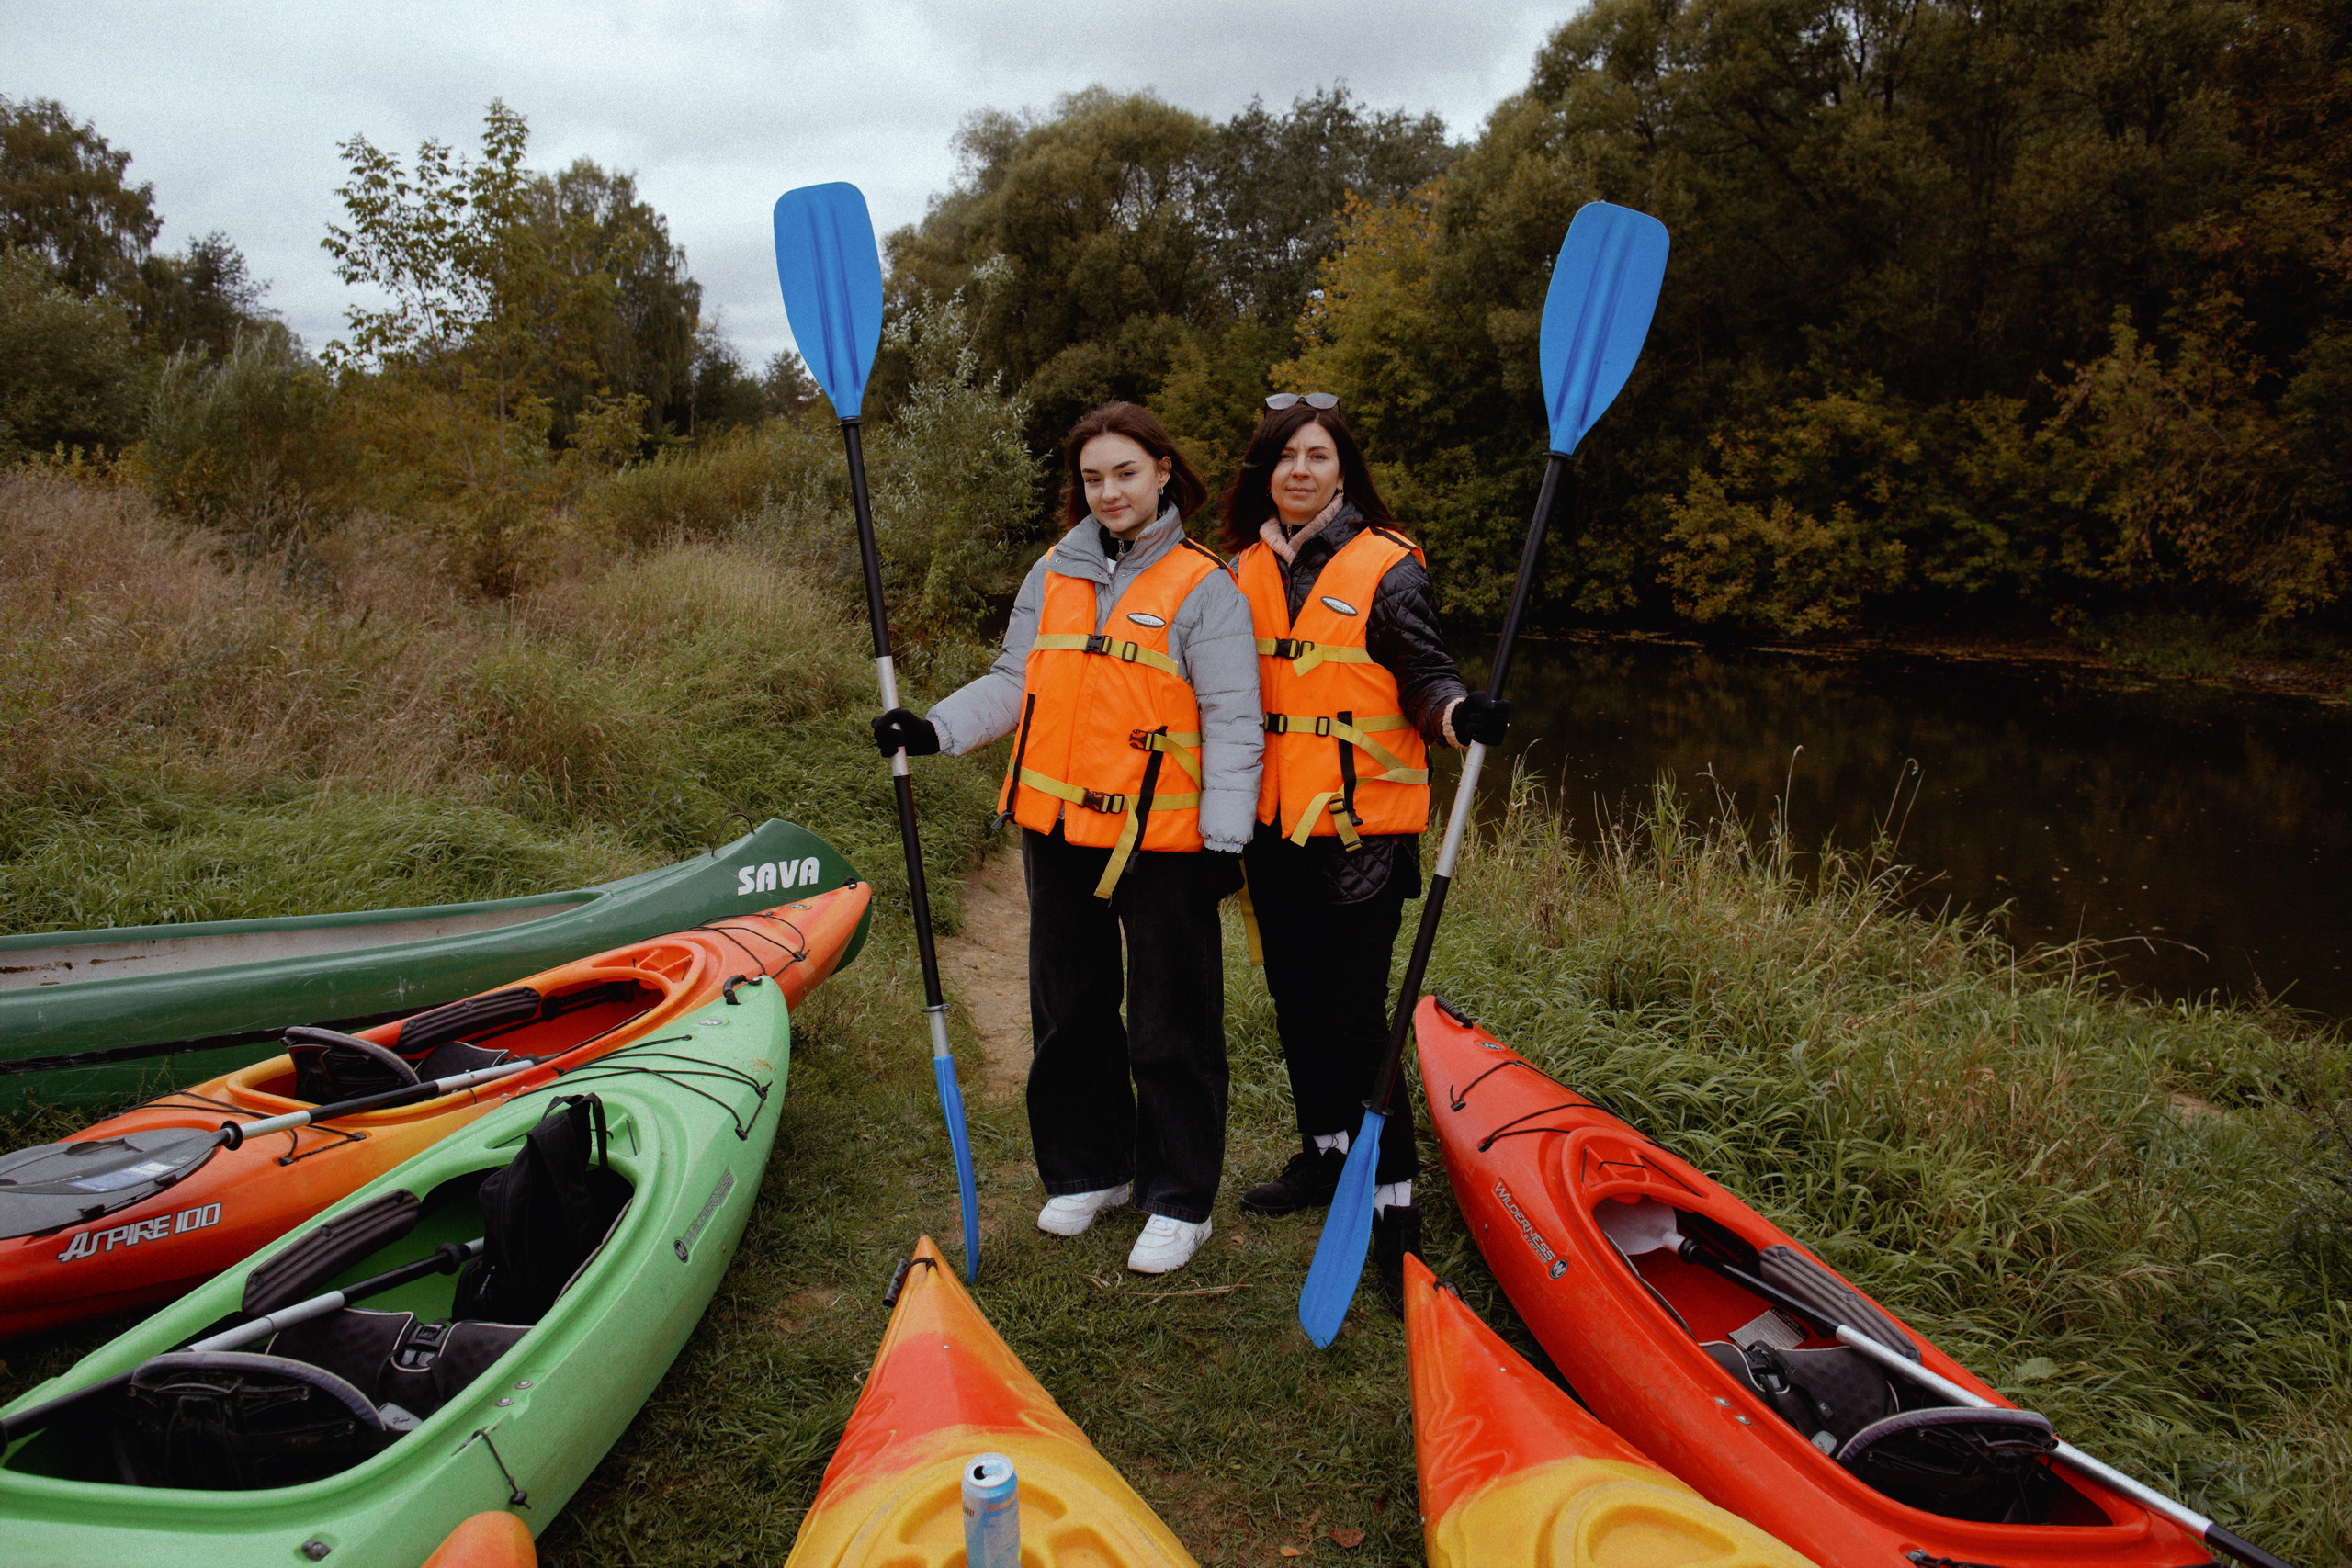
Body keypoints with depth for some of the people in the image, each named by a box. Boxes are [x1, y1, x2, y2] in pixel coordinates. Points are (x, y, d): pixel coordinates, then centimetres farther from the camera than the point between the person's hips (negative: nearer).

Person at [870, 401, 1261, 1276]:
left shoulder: (1203, 588, -5)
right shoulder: (1054, 575, 9)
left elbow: (1232, 725, -8)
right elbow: (1013, 684, 11)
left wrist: (1224, 838, -13)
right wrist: (934, 729, -5)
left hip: (1161, 840, -5)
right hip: (1058, 830, 6)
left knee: (1170, 1027, 3)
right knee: (1069, 1009, 16)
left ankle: (1178, 1202, 17)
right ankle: (1088, 1171, 33)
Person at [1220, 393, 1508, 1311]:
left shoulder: (1387, 567, -6)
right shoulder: (1241, 572, 10)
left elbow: (1426, 679, -8)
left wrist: (1464, 716, -30)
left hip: (1361, 824, -6)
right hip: (1274, 824, 6)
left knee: (1353, 1013, -7)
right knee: (1296, 999, 16)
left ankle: (1393, 1208, 3)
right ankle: (1326, 1153, 35)